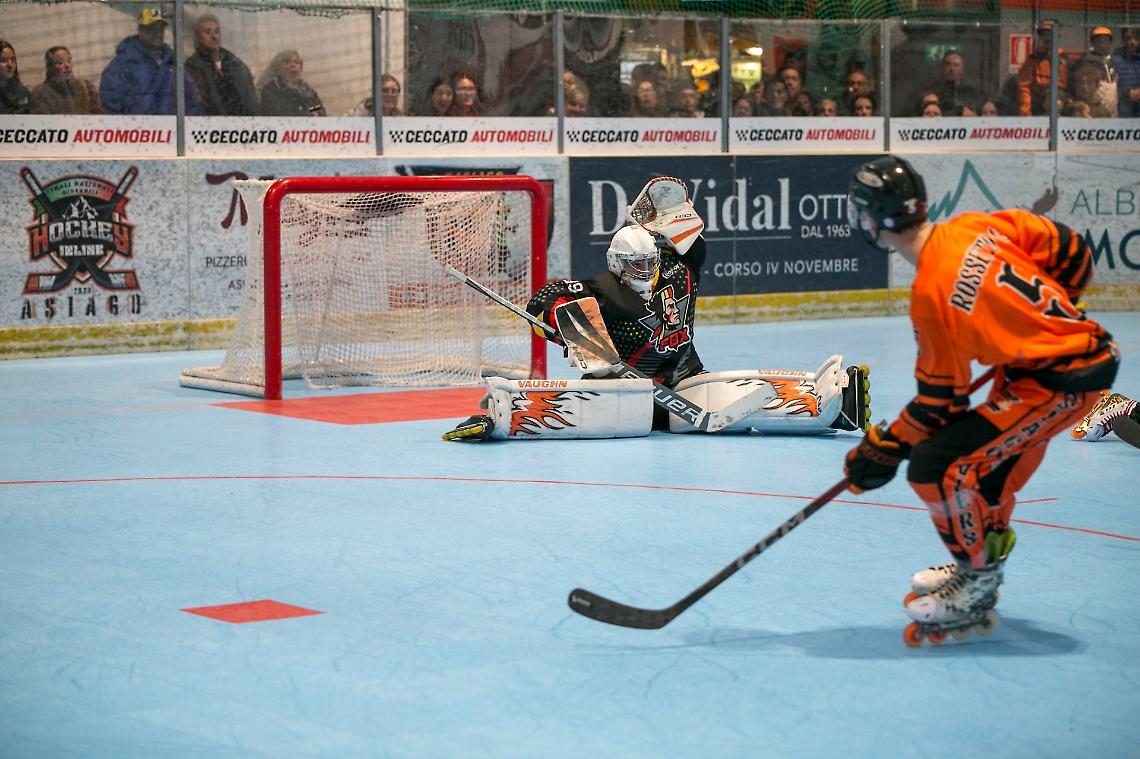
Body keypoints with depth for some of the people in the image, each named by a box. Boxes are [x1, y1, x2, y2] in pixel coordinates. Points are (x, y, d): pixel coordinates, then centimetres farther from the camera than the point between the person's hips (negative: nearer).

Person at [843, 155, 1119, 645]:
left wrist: (884, 450, -1)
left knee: (937, 466, -11)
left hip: (1060, 382, -10)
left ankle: (976, 592, 3)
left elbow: (940, 399, -12)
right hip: (1088, 344, 10)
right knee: (990, 456, 27)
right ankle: (980, 565, 42)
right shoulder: (979, 227, 0)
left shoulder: (931, 295, -20)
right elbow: (1070, 250, 9)